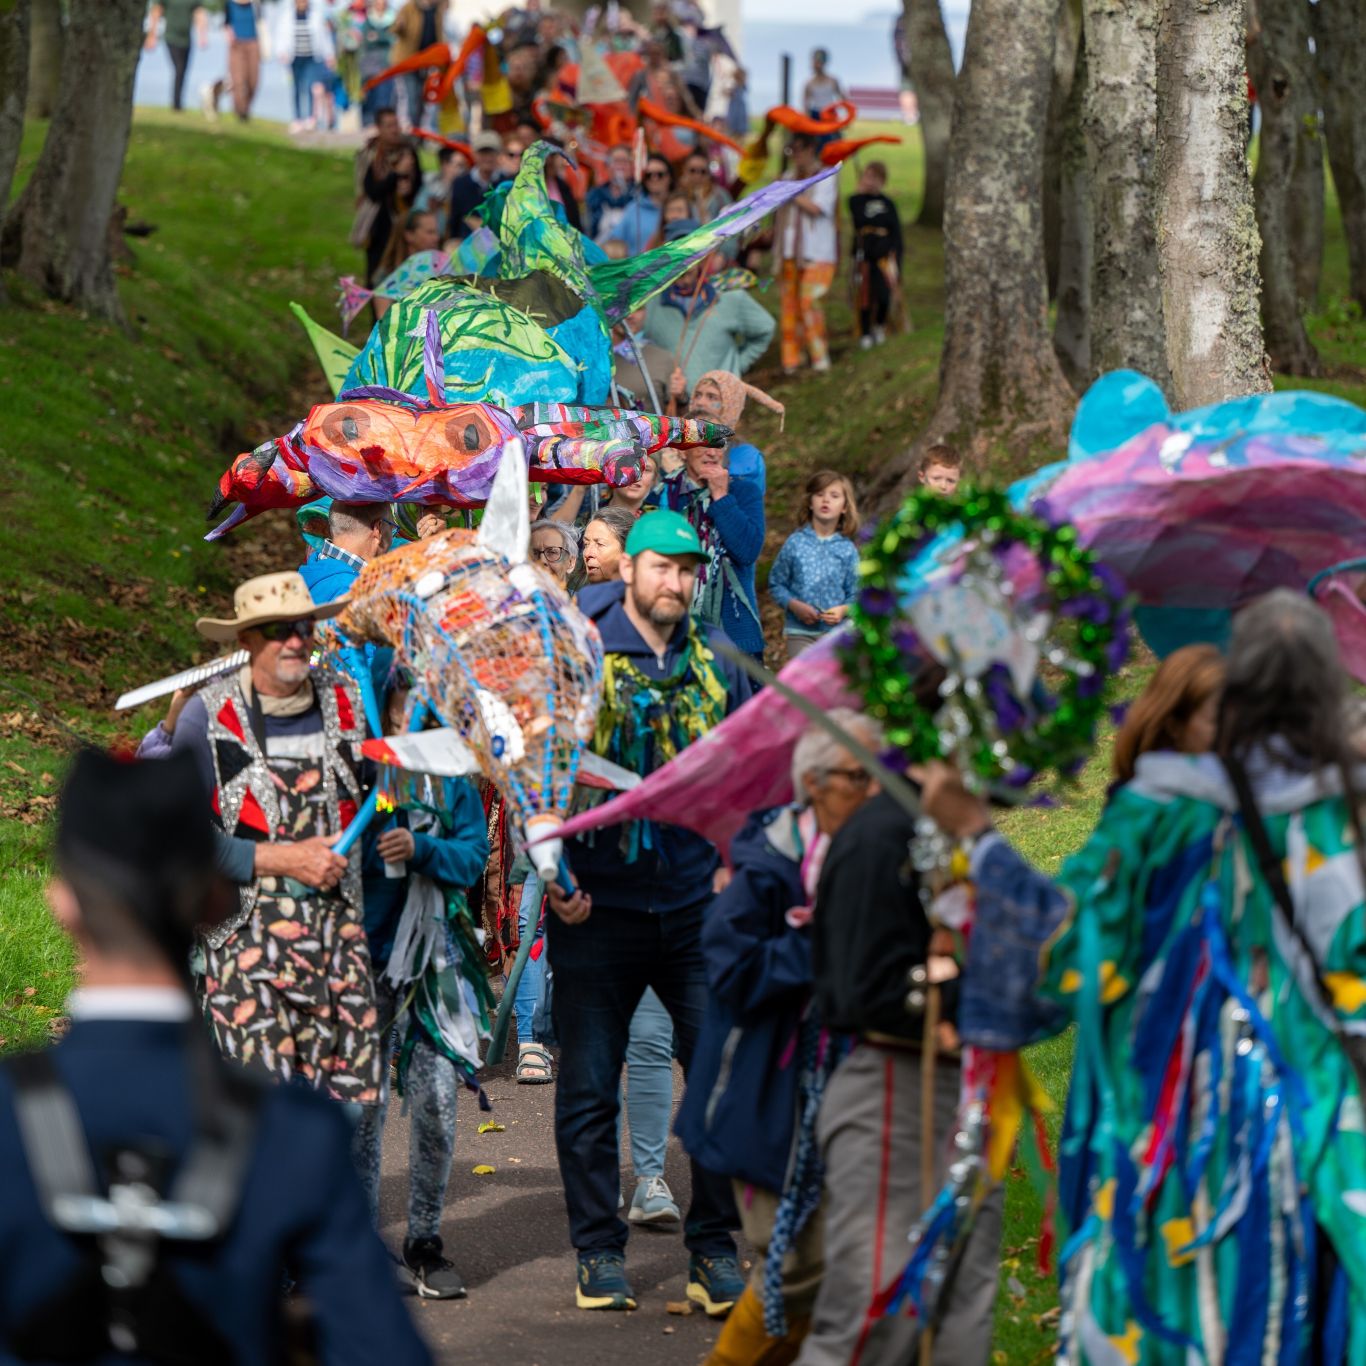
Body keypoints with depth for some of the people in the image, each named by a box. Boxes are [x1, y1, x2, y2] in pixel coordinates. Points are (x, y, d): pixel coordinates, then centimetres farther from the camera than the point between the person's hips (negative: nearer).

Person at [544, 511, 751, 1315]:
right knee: (589, 1090, 3)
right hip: (598, 911, -2)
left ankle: (714, 1248, 10)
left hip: (698, 908, 2)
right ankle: (600, 1251, 15)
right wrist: (554, 870, -8)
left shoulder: (716, 664, 8)